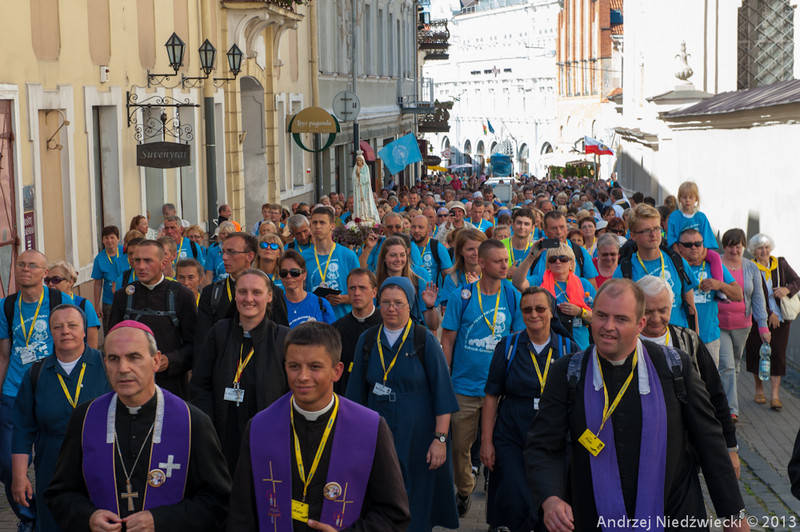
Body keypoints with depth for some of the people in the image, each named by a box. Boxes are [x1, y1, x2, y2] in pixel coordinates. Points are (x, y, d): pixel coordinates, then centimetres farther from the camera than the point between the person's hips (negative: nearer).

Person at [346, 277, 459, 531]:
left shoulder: (425, 340, -6)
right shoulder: (367, 341, 3)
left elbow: (442, 392, -8)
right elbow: (357, 392, 11)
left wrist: (440, 439, -14)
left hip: (417, 434, -3)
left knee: (416, 505, 4)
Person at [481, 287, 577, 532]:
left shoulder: (568, 349, 2)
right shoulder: (507, 347, 1)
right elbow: (492, 397, 3)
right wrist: (486, 442, -1)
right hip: (512, 439, -1)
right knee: (517, 505, -12)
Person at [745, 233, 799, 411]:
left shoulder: (781, 264, 7)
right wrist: (769, 314, -15)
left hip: (780, 318, 2)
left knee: (778, 353, -3)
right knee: (756, 353, 4)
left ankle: (775, 395, -2)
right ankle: (759, 389, 25)